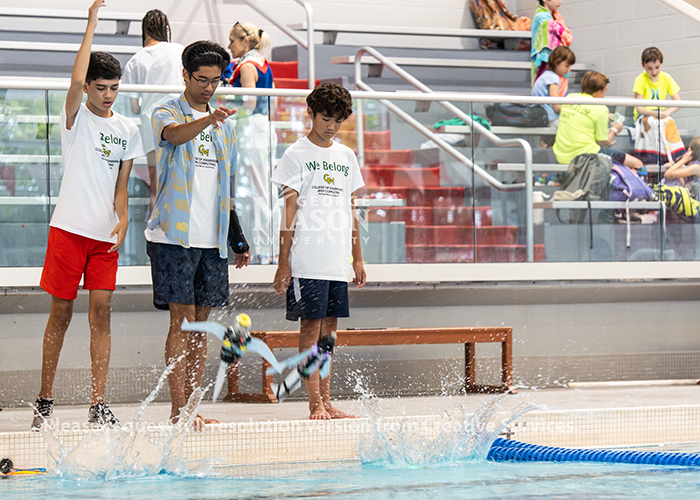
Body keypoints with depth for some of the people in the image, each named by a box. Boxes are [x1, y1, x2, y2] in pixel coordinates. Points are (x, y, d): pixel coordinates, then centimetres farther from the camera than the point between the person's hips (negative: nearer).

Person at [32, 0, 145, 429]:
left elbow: (121, 184, 12)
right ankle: (45, 401, 9)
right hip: (70, 227, -3)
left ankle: (98, 404, -3)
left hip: (106, 232, 3)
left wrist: (122, 220, -6)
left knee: (101, 312, -2)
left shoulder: (127, 130, 12)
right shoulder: (76, 118, -1)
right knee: (61, 312, 0)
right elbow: (76, 81, -21)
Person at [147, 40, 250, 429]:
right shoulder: (168, 113, 0)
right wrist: (209, 119, -45)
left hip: (212, 238, 6)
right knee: (183, 320, -9)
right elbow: (175, 135, -26)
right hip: (175, 234, -5)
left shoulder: (226, 126, 17)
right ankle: (179, 411, -9)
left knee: (201, 323, 7)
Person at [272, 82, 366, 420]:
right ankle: (315, 404, -7)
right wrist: (283, 263, -8)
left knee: (328, 328, 7)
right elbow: (289, 211, -4)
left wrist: (357, 258, 16)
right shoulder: (296, 155, 0)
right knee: (311, 326, -7)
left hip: (339, 261, 5)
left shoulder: (346, 157, 15)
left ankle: (327, 401, 10)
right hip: (307, 259, -5)